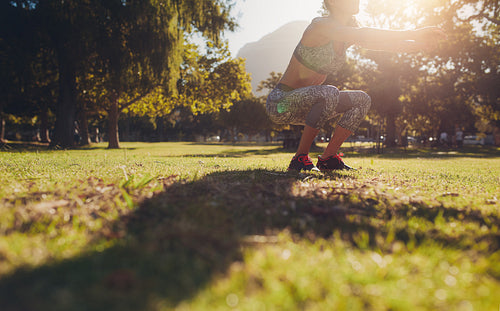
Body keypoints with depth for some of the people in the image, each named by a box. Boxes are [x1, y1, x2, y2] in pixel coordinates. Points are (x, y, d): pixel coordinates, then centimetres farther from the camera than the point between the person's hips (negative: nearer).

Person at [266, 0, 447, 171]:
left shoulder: (349, 33, 9)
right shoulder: (320, 25, -17)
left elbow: (383, 43, 0)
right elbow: (361, 35, -33)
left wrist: (420, 44, -18)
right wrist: (413, 33, -34)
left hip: (305, 105, 8)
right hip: (281, 103, -8)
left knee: (362, 100, 1)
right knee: (330, 93, -34)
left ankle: (328, 158, 2)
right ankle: (300, 159, -20)